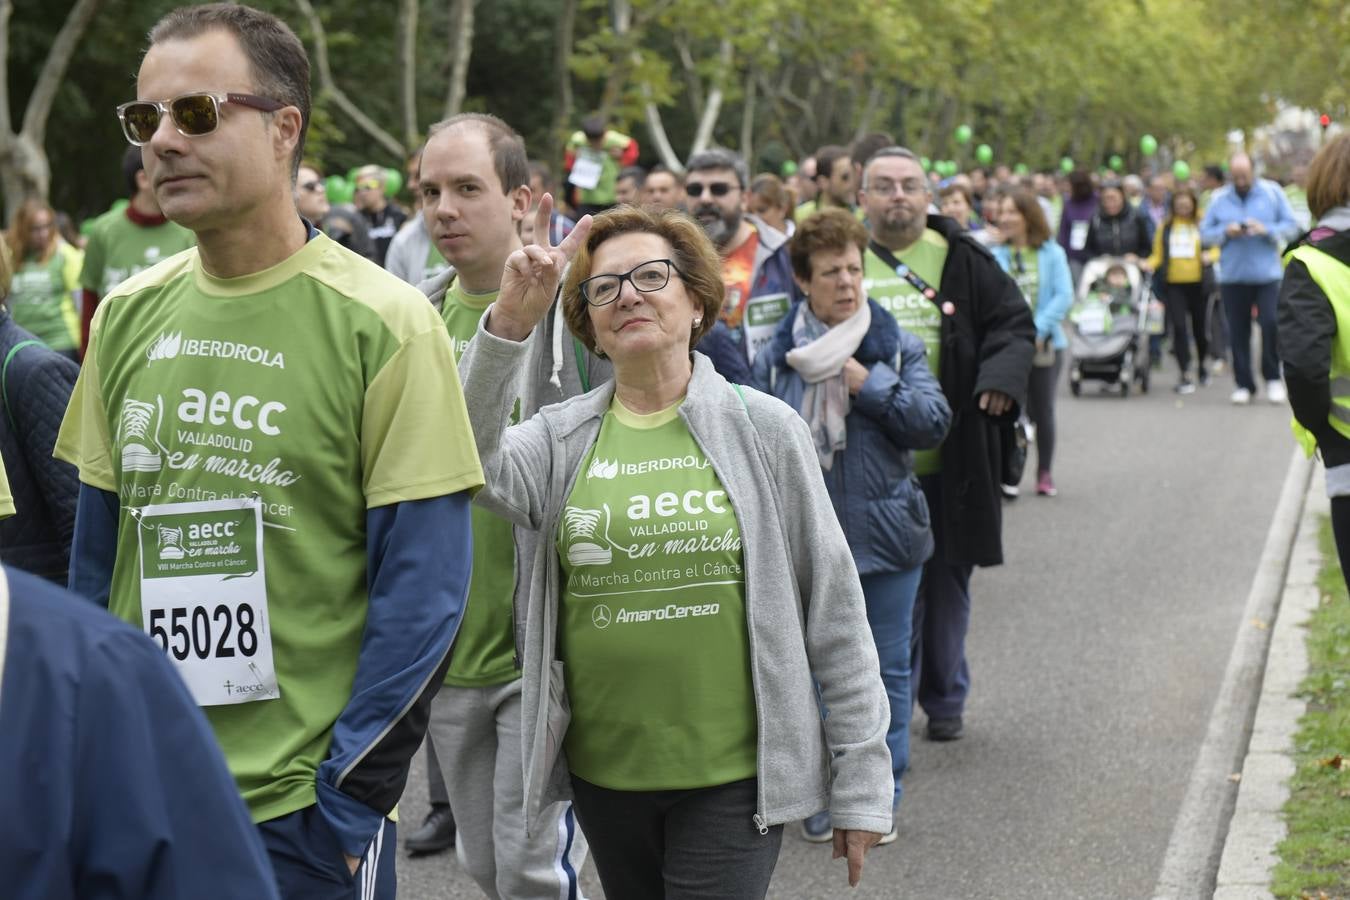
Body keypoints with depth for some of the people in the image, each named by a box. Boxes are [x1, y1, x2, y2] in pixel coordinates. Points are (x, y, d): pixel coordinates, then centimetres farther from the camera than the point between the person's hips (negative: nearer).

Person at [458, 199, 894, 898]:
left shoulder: (763, 428, -2)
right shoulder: (562, 437, 3)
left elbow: (832, 610, -1)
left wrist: (860, 780, -2)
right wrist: (507, 327, -28)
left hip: (733, 776, -3)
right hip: (603, 773, 3)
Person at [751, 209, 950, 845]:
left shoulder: (898, 348, 0)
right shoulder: (777, 358, 0)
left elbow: (933, 422, -9)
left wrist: (867, 382, -15)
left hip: (885, 533, 0)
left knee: (886, 669, 8)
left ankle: (880, 793, 20)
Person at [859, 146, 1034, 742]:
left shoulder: (962, 261, 5)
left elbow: (1013, 322, 4)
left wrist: (1003, 375, -14)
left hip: (949, 460, 1)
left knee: (946, 583, 11)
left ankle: (944, 700, 26)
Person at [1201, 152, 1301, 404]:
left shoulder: (1272, 192, 4)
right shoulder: (1219, 198, 7)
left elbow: (1291, 227, 3)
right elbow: (1205, 233, 8)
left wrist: (1266, 230, -13)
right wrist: (1225, 232, -10)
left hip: (1267, 273, -1)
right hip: (1232, 276, 1)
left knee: (1271, 323, -12)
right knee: (1238, 331, 2)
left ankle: (1273, 378, 6)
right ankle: (1243, 384, 12)